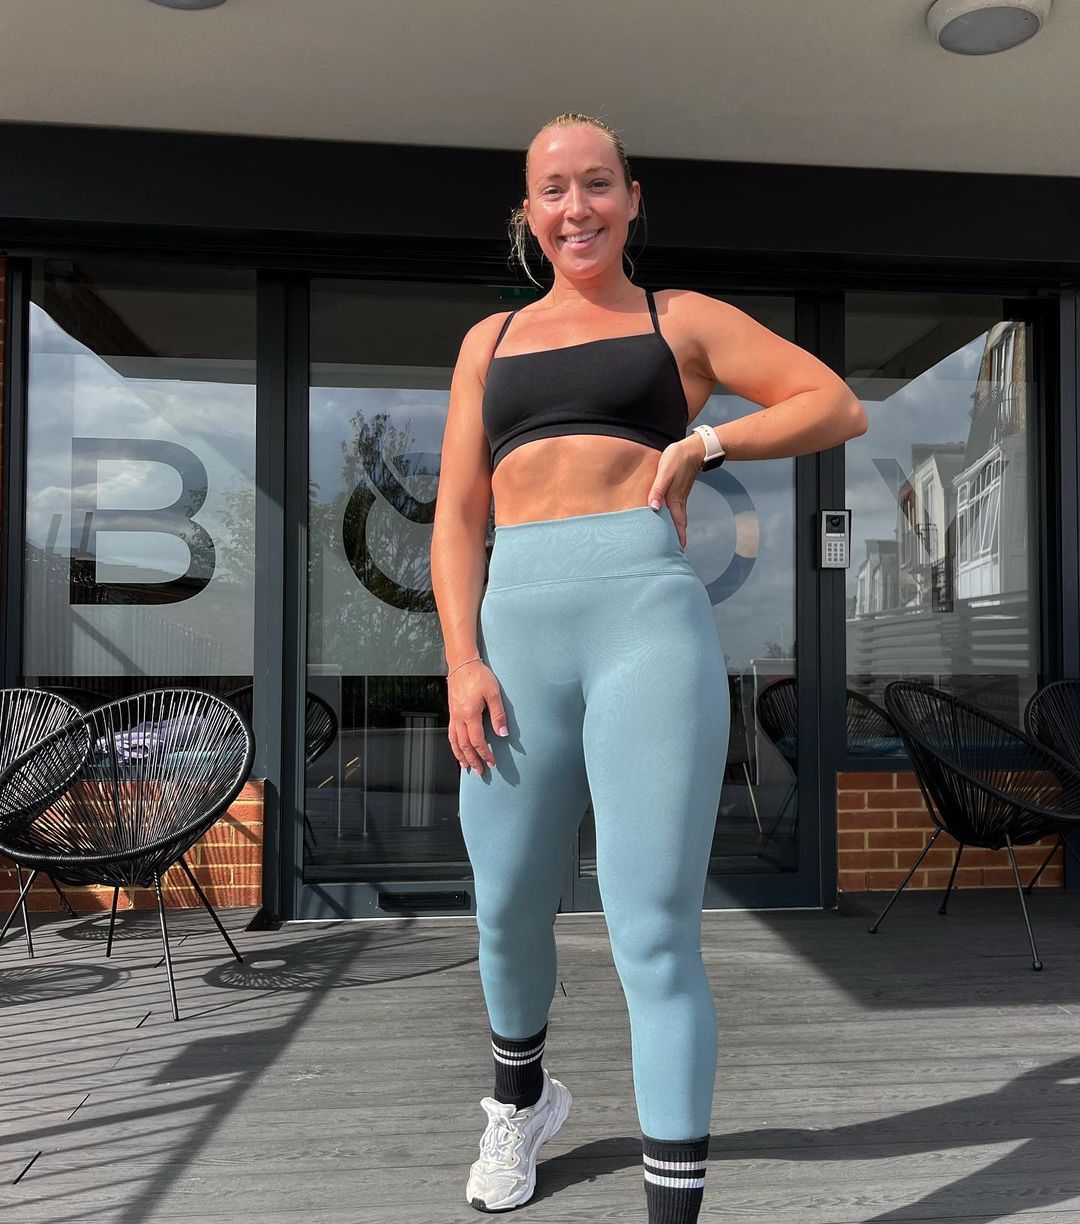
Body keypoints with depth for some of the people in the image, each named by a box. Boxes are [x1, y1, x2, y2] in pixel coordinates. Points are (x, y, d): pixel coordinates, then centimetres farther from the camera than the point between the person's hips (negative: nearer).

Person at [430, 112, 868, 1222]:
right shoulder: (491, 340, 20)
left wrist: (704, 443, -2)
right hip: (517, 629, 3)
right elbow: (456, 516, 12)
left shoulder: (681, 319, 15)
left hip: (649, 615, -3)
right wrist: (463, 661, 0)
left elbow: (840, 408, 11)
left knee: (655, 934, -6)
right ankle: (522, 1097, 43)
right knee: (508, 912, 14)